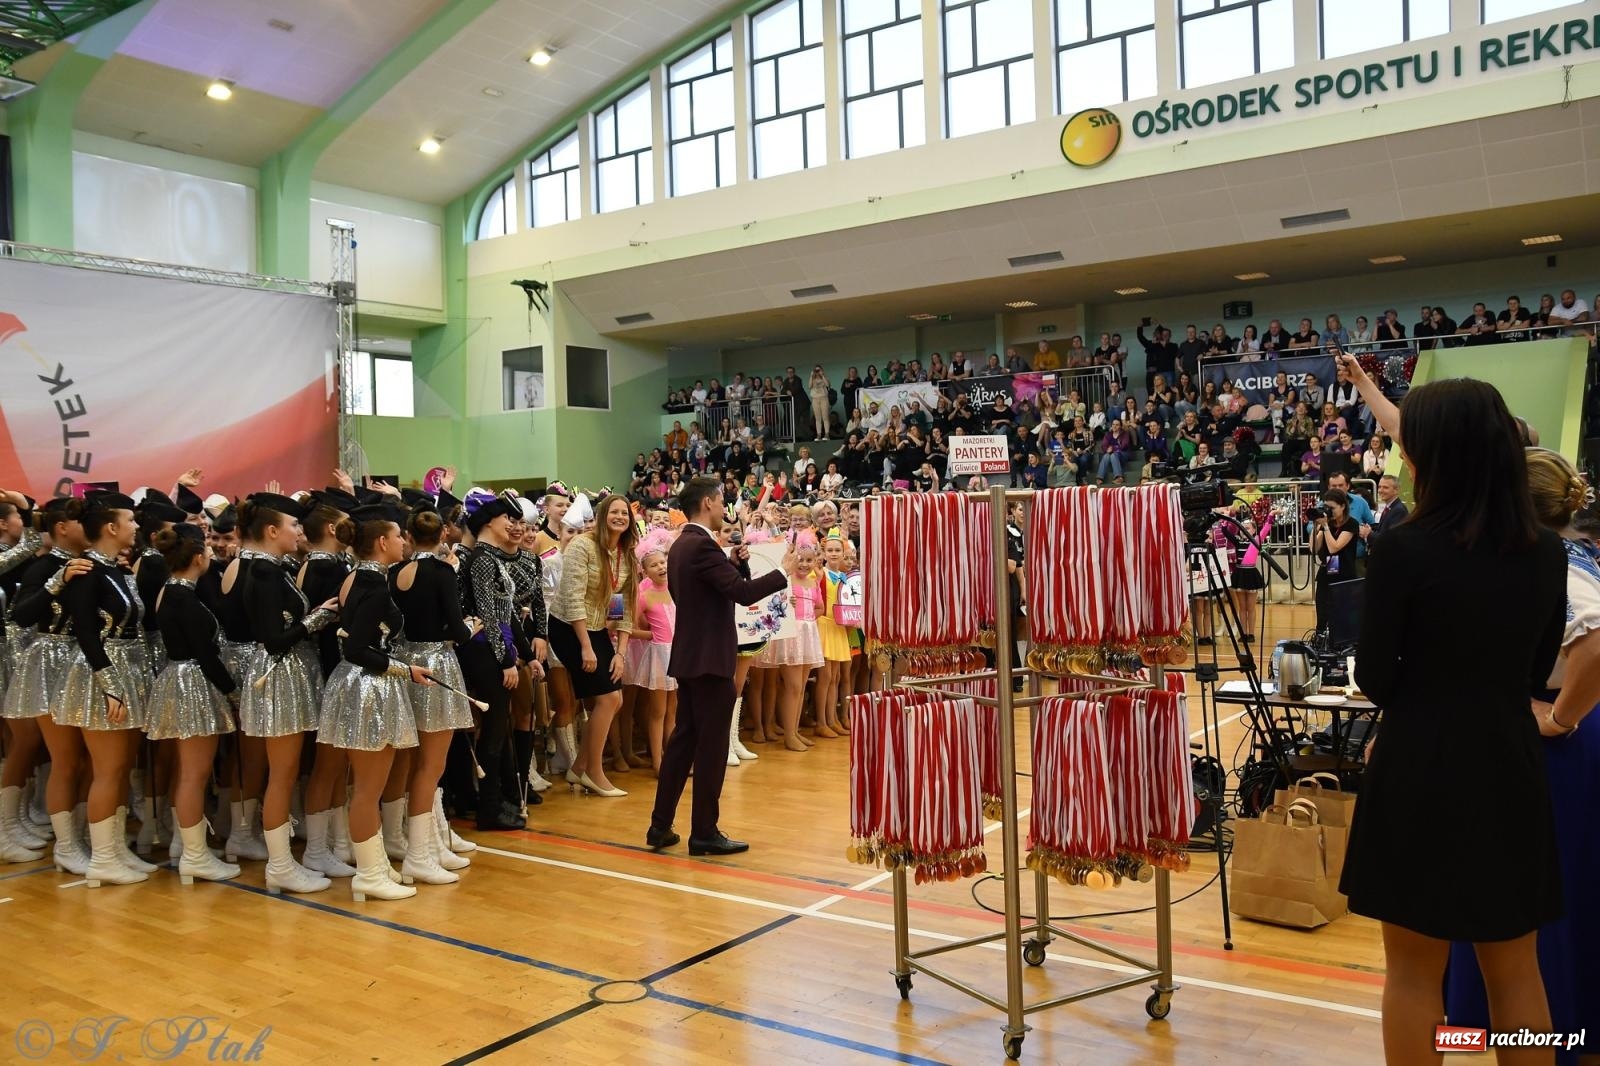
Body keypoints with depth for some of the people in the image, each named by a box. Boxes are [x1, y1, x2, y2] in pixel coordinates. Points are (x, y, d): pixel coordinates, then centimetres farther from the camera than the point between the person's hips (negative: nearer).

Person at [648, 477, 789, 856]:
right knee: (711, 746, -2)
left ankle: (660, 825, 19)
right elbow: (743, 592, -24)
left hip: (688, 656, 10)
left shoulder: (682, 545, 14)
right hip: (710, 658, -10)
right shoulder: (702, 545, -17)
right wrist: (783, 573, -14)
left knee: (683, 739, 14)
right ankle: (704, 832, 6)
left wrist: (734, 563, 4)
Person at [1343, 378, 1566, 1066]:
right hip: (1511, 766, 5)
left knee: (1414, 972, 10)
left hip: (1421, 769, -5)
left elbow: (1374, 680, -10)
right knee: (1516, 970, 19)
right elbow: (1537, 670, 11)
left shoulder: (1404, 549, -16)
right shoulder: (1546, 551, 0)